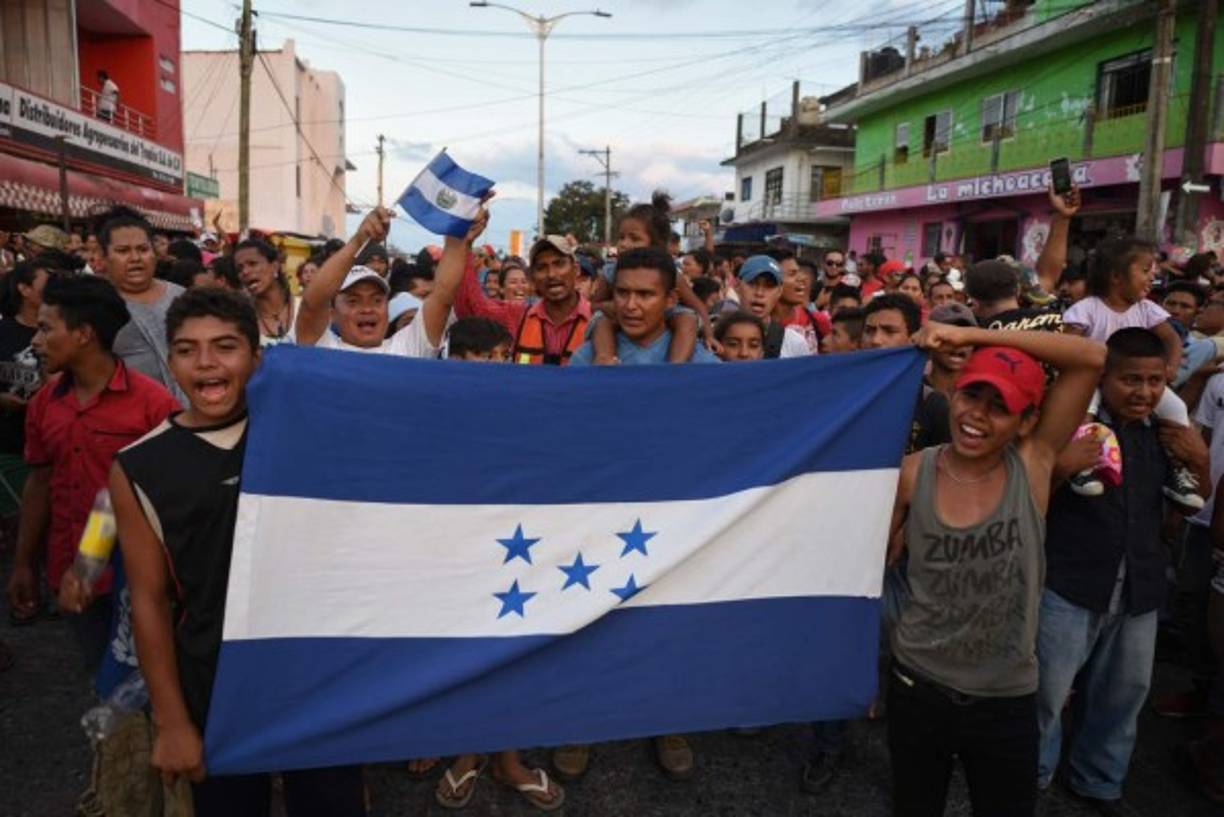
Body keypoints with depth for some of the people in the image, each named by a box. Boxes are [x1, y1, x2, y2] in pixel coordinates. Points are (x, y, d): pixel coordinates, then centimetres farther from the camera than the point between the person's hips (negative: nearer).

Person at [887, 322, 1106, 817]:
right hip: (918, 687, 0)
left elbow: (1092, 358, -16)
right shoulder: (913, 474, -10)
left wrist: (970, 334, -20)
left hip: (1007, 699, 0)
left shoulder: (1033, 464, -10)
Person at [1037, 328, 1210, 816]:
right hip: (1070, 583, -5)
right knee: (1047, 691, 2)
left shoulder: (1167, 429, 6)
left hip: (1139, 589, 6)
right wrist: (1059, 467, -26)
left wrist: (1199, 462, -3)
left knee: (1124, 691, 19)